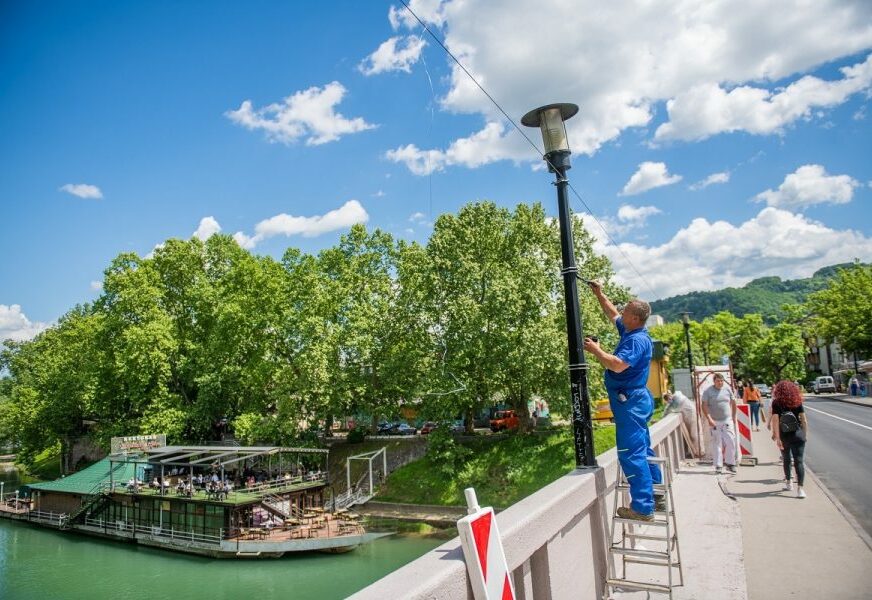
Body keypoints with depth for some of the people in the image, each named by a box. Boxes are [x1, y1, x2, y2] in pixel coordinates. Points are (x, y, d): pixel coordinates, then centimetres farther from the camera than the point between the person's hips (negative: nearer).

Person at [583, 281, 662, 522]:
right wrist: (599, 294, 25)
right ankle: (656, 497, 28)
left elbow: (617, 365, -31)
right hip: (634, 399, 11)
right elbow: (612, 313, 27)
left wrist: (596, 350, -19)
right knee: (642, 449, 18)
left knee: (632, 453, -9)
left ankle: (642, 507, -5)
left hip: (630, 400, -11)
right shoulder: (631, 331, 10)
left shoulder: (637, 340, -19)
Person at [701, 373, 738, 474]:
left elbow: (733, 402, 15)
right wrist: (709, 419, -16)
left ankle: (730, 463, 13)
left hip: (727, 421, 2)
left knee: (731, 442, -2)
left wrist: (733, 416, 14)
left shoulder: (727, 389, 5)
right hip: (715, 422, -2)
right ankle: (718, 466, 9)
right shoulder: (708, 392, -5)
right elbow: (704, 406, -8)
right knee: (717, 443, 2)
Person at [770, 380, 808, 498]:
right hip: (797, 435, 0)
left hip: (784, 436, 0)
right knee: (798, 461, -3)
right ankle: (800, 489, -13)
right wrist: (805, 435, 11)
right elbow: (804, 420, 0)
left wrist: (777, 438, -13)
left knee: (786, 459, 20)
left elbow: (775, 421, -13)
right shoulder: (797, 402, 0)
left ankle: (788, 483, 33)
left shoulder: (776, 403, -6)